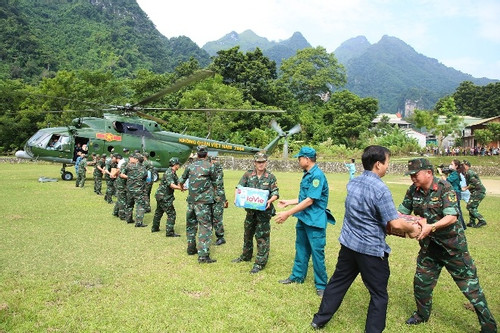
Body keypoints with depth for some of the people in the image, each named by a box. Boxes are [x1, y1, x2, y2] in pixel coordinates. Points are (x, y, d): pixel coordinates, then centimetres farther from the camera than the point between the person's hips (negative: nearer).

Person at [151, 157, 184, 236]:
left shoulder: (173, 173, 11)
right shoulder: (169, 173, -19)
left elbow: (178, 183, 3)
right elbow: (171, 185, -31)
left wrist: (181, 186, -17)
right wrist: (181, 188, -37)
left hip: (160, 196, 11)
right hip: (164, 197, -11)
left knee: (158, 212, 23)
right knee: (171, 214, -8)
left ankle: (155, 228, 38)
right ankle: (170, 232, -5)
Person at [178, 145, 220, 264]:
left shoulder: (190, 166, 7)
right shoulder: (210, 166, -6)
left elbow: (181, 181, 20)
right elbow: (215, 183, 6)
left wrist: (181, 186, 43)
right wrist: (212, 192, 27)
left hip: (191, 200, 5)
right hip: (204, 201, -5)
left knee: (191, 224, 20)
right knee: (205, 227, -4)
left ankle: (191, 248, 31)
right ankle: (203, 255, -9)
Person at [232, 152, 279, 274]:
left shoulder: (271, 177, -4)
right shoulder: (248, 175, 2)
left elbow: (276, 194, -6)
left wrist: (270, 200, -27)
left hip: (264, 212, -4)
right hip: (250, 210, 4)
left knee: (262, 237, -1)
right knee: (247, 234, 19)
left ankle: (260, 263, 8)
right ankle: (246, 256, 39)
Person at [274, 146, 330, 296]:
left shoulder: (317, 175, -20)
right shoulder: (307, 175, 10)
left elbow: (309, 201, -24)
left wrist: (288, 213, -23)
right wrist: (288, 202, 23)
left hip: (314, 221, -9)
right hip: (303, 219, 9)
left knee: (317, 252, 1)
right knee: (301, 249, 20)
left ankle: (321, 285, 15)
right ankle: (297, 276, 35)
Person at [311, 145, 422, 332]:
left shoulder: (353, 183, 3)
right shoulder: (380, 189, -21)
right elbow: (396, 224, -21)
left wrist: (384, 223, 17)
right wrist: (412, 229, -2)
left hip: (348, 244, 7)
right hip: (371, 249, -7)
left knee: (337, 283, 20)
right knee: (379, 295, 11)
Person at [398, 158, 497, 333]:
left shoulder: (444, 188, -19)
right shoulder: (413, 190, -5)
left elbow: (452, 217, -26)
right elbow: (401, 211, 1)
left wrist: (431, 227, -40)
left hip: (452, 245, -5)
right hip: (429, 246, 5)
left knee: (470, 285, 4)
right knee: (421, 282, 14)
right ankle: (422, 314, 39)